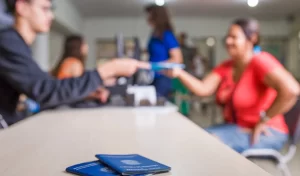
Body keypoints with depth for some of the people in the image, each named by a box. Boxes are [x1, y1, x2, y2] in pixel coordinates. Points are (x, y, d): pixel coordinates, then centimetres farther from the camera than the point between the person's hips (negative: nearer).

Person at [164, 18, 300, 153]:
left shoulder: (260, 61, -17)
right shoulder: (226, 67, 6)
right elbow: (203, 89, -4)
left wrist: (263, 121, -24)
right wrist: (179, 73, -18)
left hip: (265, 132, -7)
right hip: (235, 128, 7)